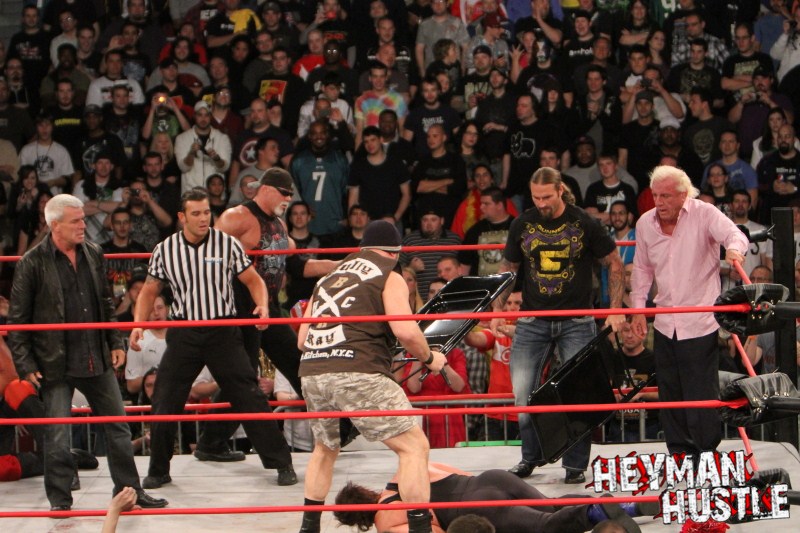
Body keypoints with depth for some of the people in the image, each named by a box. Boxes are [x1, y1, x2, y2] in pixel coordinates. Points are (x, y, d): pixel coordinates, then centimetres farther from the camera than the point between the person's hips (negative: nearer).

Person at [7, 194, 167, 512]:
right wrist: (26, 365, -9)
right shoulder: (32, 264, -10)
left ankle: (129, 491, 21)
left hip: (97, 360, 5)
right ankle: (60, 500, 11)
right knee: (57, 436, -1)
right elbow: (17, 320, -6)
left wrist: (115, 343, 12)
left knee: (118, 429, 10)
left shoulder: (93, 254, 6)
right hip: (55, 365, -5)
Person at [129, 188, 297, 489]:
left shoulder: (227, 244, -3)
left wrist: (262, 306, -16)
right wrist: (139, 325, -4)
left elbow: (253, 280, 5)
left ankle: (282, 464, 4)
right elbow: (149, 291, 12)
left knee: (250, 397, -5)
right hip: (183, 334, 2)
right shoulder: (165, 250, 1)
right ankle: (158, 470, 16)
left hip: (223, 331, -1)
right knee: (164, 402, 0)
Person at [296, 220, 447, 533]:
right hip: (357, 371, -6)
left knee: (325, 449, 29)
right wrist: (429, 359, 10)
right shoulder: (389, 277, 8)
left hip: (311, 373, 6)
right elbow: (406, 331, -7)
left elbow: (301, 339, 26)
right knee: (414, 446, 0)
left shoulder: (329, 277, 26)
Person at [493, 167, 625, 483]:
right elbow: (508, 268, 14)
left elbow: (614, 264, 4)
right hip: (532, 322, 2)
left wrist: (615, 310, -2)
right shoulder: (522, 225, 3)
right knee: (522, 393, -2)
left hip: (576, 322, -2)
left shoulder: (584, 223, -5)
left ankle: (575, 464, 7)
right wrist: (498, 309, 3)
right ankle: (530, 456, 14)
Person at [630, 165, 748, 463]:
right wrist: (638, 307, 10)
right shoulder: (645, 223, 4)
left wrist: (734, 248, -44)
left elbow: (733, 234, -22)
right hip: (665, 323, 5)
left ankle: (706, 452, 5)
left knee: (701, 393, -5)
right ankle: (679, 450, 21)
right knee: (669, 392, 10)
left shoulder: (703, 214, -9)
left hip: (700, 323, -5)